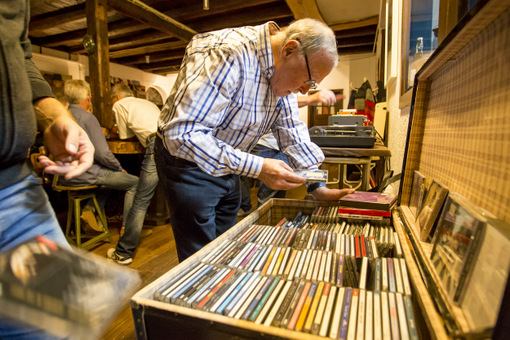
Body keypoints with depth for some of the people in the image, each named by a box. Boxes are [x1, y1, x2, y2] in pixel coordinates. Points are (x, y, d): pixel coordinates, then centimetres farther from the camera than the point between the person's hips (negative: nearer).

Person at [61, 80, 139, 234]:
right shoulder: (87, 117, -15)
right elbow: (102, 153, -20)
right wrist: (120, 168, -3)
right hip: (83, 175, -9)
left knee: (109, 173, 30)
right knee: (134, 182, 0)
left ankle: (90, 209, 16)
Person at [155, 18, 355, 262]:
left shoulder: (283, 72, -1)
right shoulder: (229, 55, -28)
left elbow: (293, 133, 4)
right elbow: (182, 133, -33)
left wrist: (317, 189, 0)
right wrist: (257, 168, -36)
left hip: (228, 166, 8)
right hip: (189, 162, -7)